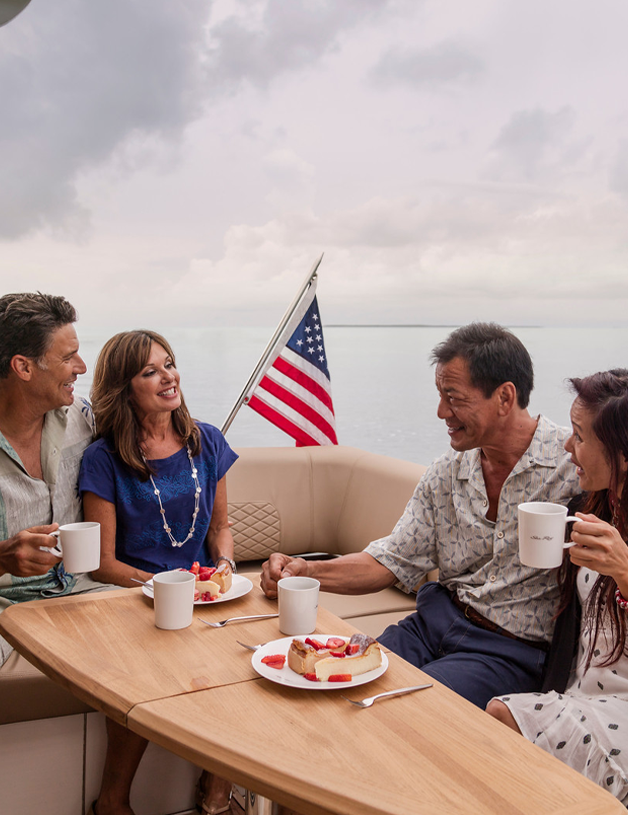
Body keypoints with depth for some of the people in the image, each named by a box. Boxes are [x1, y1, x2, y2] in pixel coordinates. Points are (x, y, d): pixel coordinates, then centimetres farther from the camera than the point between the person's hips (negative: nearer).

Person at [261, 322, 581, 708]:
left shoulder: (575, 464, -13)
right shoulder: (446, 474, 5)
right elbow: (392, 561, 5)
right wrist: (307, 570, -9)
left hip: (512, 648, -5)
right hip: (440, 617, 5)